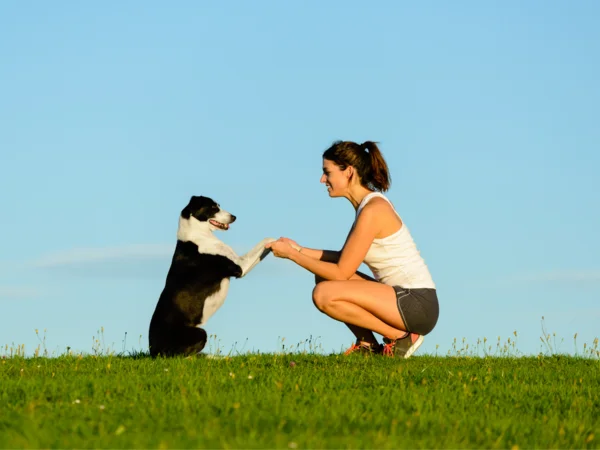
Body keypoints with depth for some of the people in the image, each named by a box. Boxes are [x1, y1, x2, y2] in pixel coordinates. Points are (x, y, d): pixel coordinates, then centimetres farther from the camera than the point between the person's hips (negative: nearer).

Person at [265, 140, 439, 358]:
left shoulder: (372, 211, -18)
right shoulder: (369, 202, 11)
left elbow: (341, 273, -17)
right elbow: (345, 259, 17)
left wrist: (292, 255, -9)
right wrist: (298, 249, 8)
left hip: (418, 305, -10)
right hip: (404, 297, 10)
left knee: (324, 294, -20)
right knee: (324, 278, 12)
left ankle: (399, 337, -9)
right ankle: (367, 344, 13)